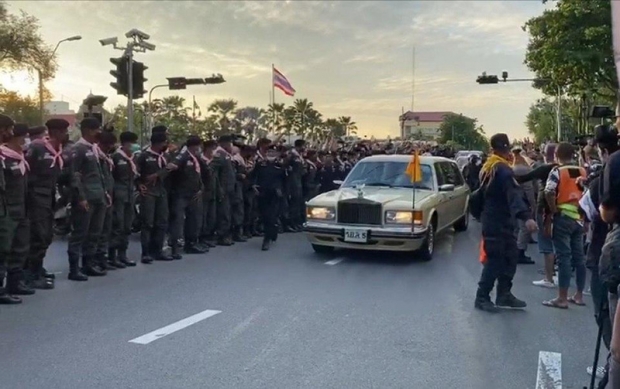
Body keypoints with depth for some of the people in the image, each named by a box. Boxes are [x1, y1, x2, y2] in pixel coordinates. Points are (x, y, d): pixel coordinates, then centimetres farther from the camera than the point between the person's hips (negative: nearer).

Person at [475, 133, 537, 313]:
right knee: (495, 260, -5)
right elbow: (514, 194, -33)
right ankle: (482, 297, 1)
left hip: (493, 219, 10)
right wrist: (526, 216, -43)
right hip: (498, 221, -10)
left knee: (510, 256, 12)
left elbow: (482, 191, 21)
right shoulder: (502, 169, -19)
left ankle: (504, 295, 17)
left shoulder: (489, 167, 12)